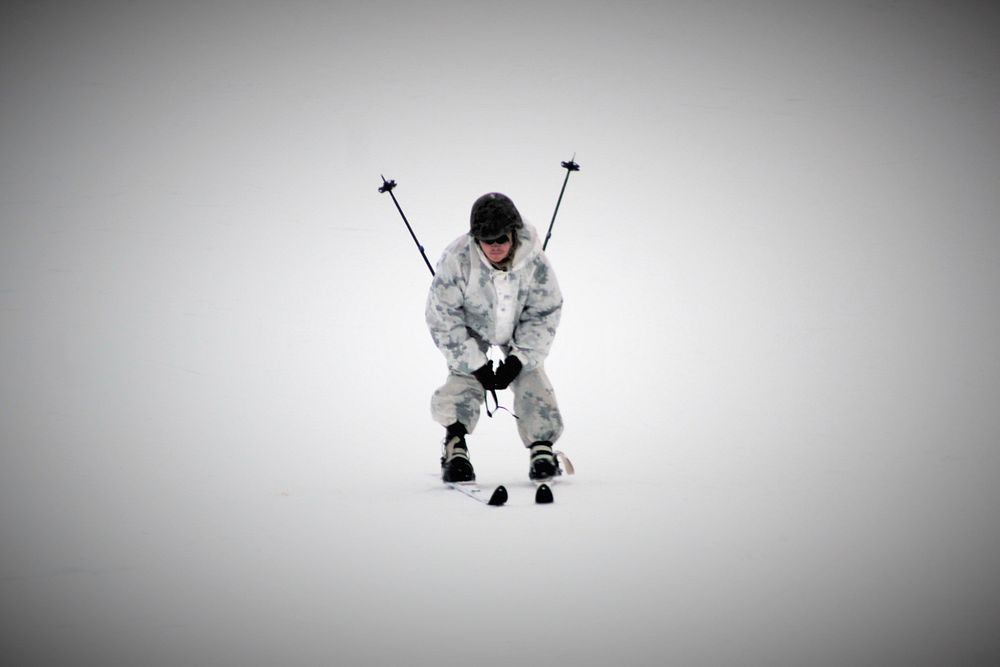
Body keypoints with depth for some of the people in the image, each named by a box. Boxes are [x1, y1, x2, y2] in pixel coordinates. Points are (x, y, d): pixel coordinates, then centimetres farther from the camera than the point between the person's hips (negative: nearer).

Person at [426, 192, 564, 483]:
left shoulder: (534, 260, -29)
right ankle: (455, 448, -8)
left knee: (531, 378, -10)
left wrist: (518, 358, -20)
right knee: (464, 377, -19)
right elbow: (443, 317, -24)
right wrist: (476, 363, -25)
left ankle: (542, 449, 1)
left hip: (518, 328, 1)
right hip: (471, 327, -1)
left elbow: (544, 313, -13)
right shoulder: (457, 259, -34)